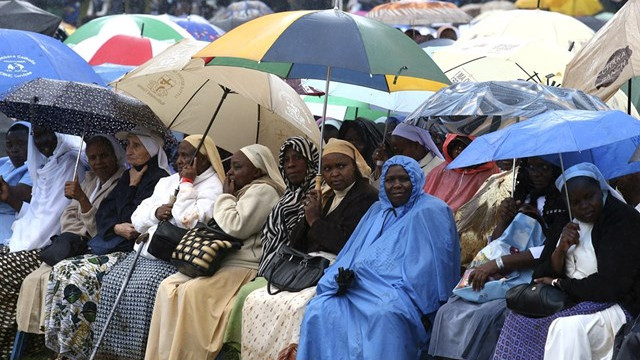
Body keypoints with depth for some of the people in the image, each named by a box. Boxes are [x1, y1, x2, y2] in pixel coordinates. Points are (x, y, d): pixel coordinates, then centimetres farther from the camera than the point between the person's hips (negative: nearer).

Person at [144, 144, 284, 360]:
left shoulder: (262, 191, -8)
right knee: (169, 286, -6)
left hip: (247, 268, -11)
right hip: (223, 261, 11)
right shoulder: (248, 190, 23)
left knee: (192, 291, -28)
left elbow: (235, 228, -19)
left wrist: (226, 196, -5)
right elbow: (221, 228, 27)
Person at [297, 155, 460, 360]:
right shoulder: (377, 211, 25)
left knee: (384, 314, -39)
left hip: (399, 291, -6)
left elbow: (433, 266, -6)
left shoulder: (430, 211, 4)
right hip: (360, 287, 6)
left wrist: (424, 311, -16)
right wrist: (343, 278, -4)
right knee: (319, 309, -21)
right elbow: (352, 254, 19)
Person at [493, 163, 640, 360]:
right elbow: (543, 275, 8)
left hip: (618, 305, -8)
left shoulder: (623, 219, -14)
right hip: (574, 303, 8)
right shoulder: (572, 222, 9)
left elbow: (611, 285, -21)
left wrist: (559, 283, -8)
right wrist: (561, 249, -13)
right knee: (519, 317, -4)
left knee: (568, 326, -33)